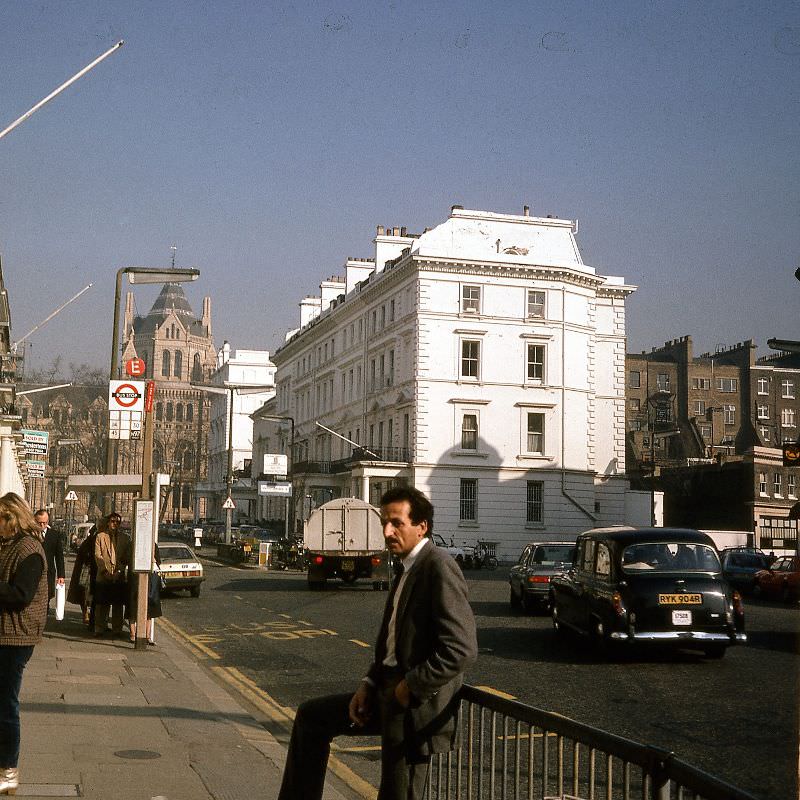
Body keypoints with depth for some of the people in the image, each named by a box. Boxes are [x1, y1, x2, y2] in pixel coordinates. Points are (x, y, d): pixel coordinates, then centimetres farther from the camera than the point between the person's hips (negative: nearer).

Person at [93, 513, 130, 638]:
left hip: (119, 577, 1)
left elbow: (127, 557, 7)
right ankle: (99, 629, 10)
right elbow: (97, 555, 0)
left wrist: (120, 570, -7)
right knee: (102, 604, 2)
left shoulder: (125, 539, 11)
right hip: (103, 576, -1)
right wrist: (105, 570, -10)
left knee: (118, 604, 3)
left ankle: (117, 629, 9)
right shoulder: (100, 537, 8)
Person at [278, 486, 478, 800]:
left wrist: (412, 686, -18)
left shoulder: (439, 568, -18)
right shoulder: (406, 571, 13)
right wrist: (368, 684, 6)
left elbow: (462, 648, -25)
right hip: (389, 695, 10)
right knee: (311, 716, 16)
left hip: (417, 706, -10)